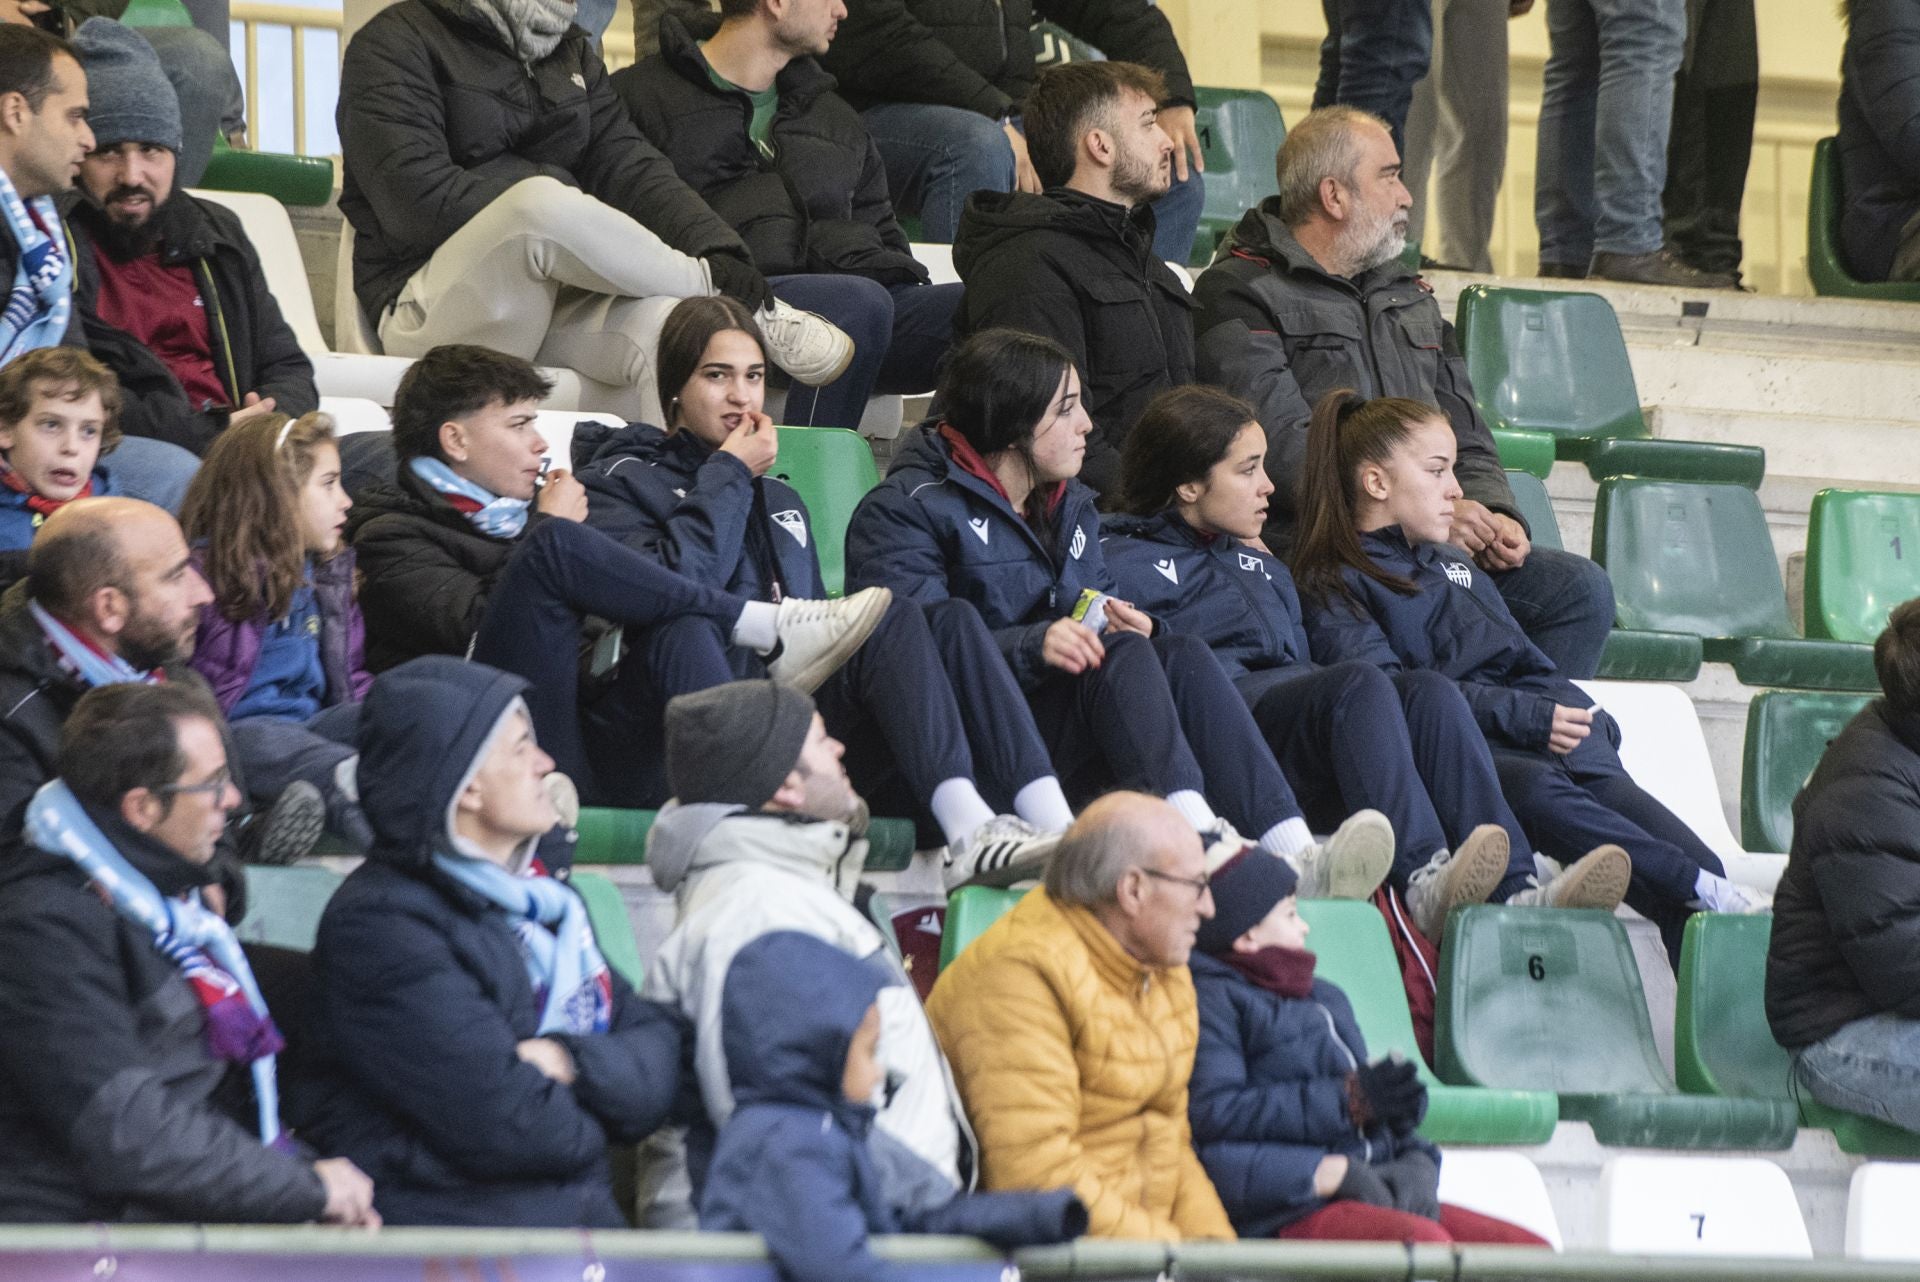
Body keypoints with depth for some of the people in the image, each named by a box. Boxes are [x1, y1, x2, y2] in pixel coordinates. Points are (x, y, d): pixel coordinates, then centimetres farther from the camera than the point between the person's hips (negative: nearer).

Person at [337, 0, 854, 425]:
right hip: (427, 307, -6)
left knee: (670, 327, -28)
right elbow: (417, 200, -16)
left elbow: (628, 164, 5)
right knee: (541, 201, -35)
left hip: (559, 300, 6)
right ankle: (751, 309, -18)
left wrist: (716, 248, -13)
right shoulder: (395, 46, -2)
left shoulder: (569, 51, 19)